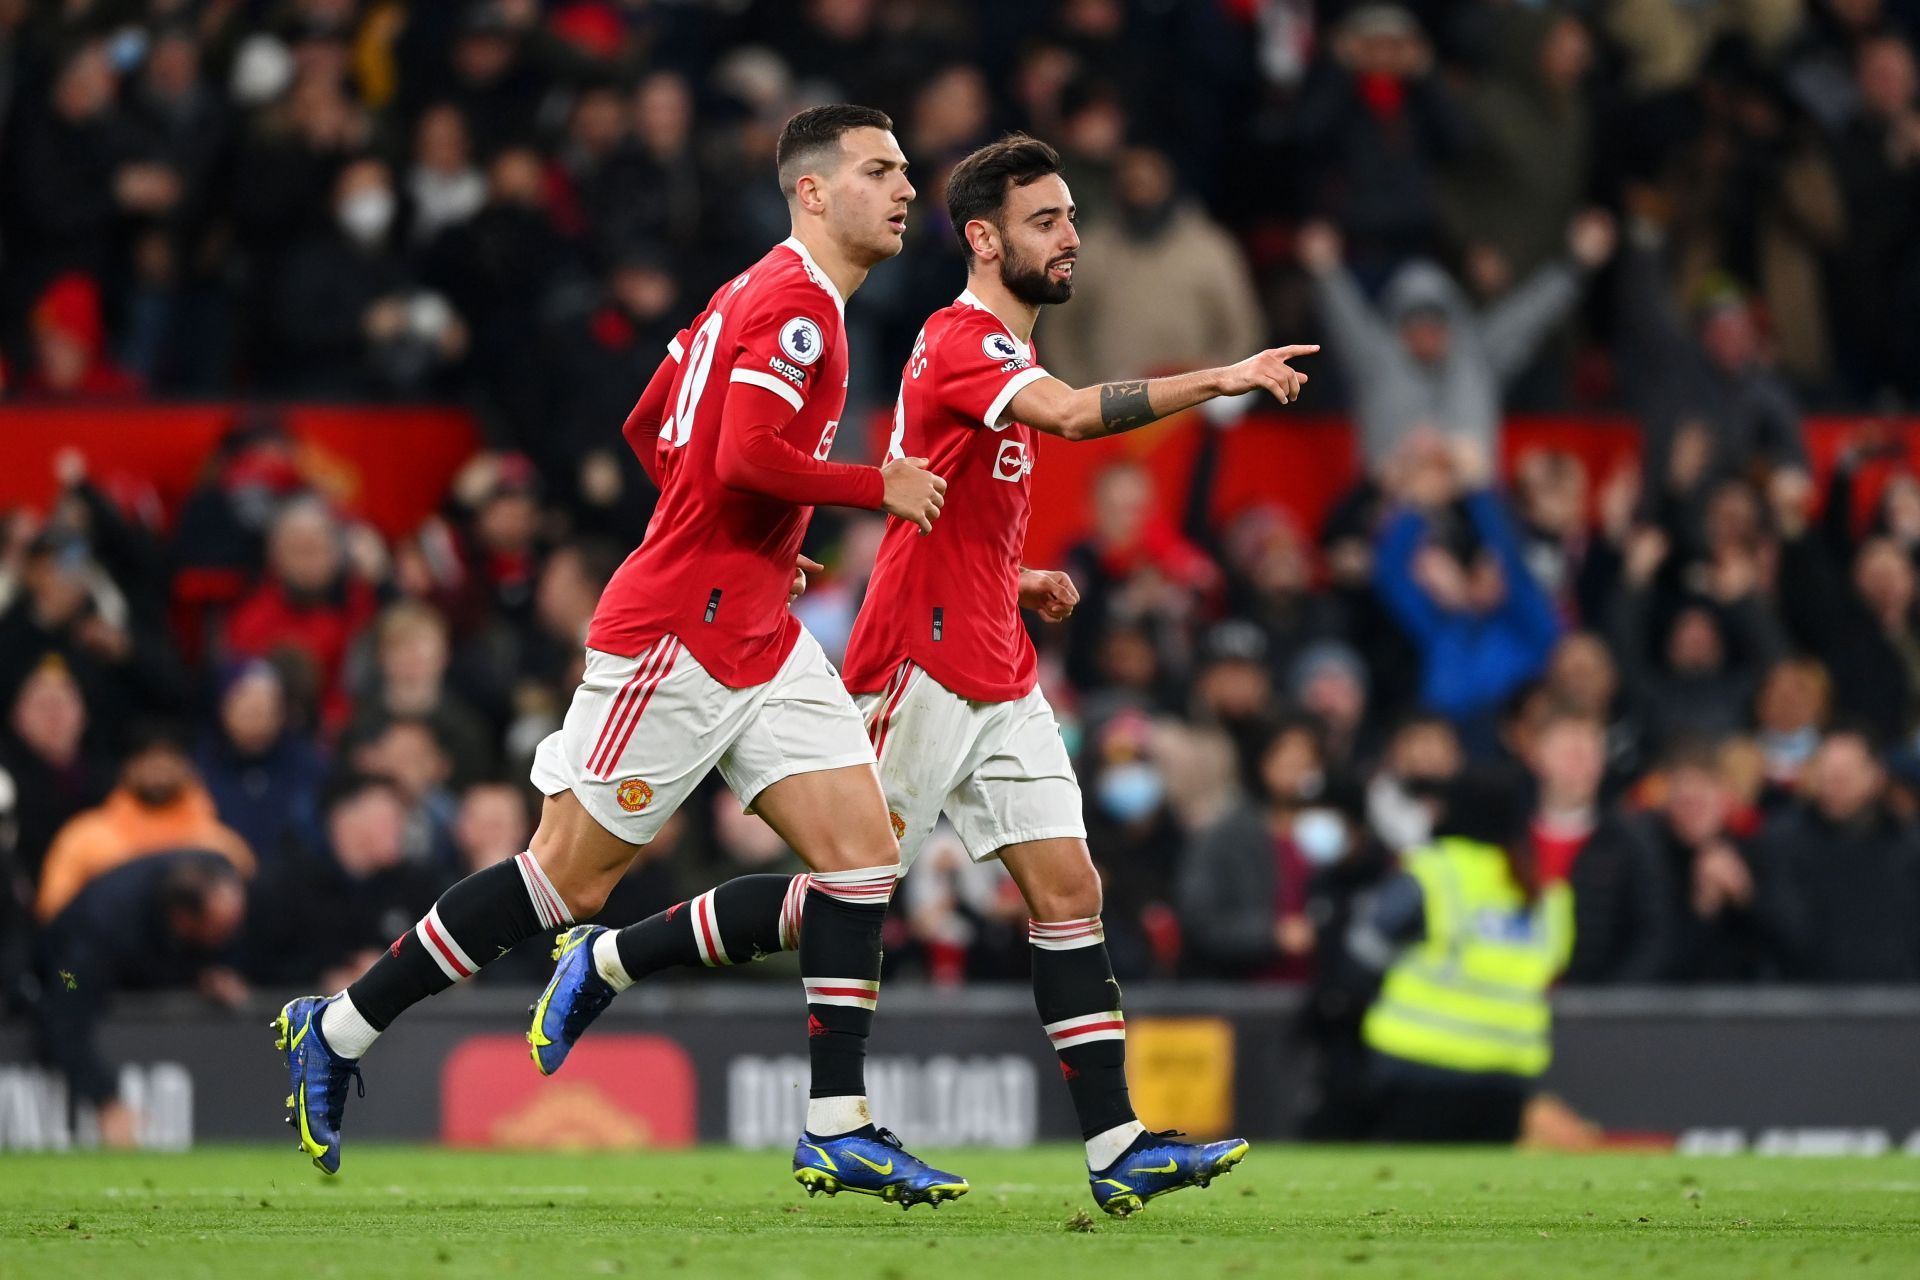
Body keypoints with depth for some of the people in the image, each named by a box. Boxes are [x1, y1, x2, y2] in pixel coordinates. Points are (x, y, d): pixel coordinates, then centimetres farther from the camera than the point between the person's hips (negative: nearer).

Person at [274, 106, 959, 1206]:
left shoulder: (757, 294, 15)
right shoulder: (795, 305, -15)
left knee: (865, 851, -1)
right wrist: (881, 487, -15)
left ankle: (839, 1129, -1)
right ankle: (340, 1030, 9)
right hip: (677, 637, -10)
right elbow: (747, 457, -27)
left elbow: (648, 429, 22)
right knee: (570, 876, -3)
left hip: (757, 638, 10)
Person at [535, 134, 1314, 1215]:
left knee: (1070, 892, -1)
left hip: (999, 685, 9)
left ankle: (1118, 1147, -6)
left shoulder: (1004, 355, 18)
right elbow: (1073, 414, -34)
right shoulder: (961, 343, -14)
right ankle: (608, 961, 13)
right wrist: (1217, 381, -37)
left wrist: (1022, 583, 12)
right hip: (919, 673, -9)